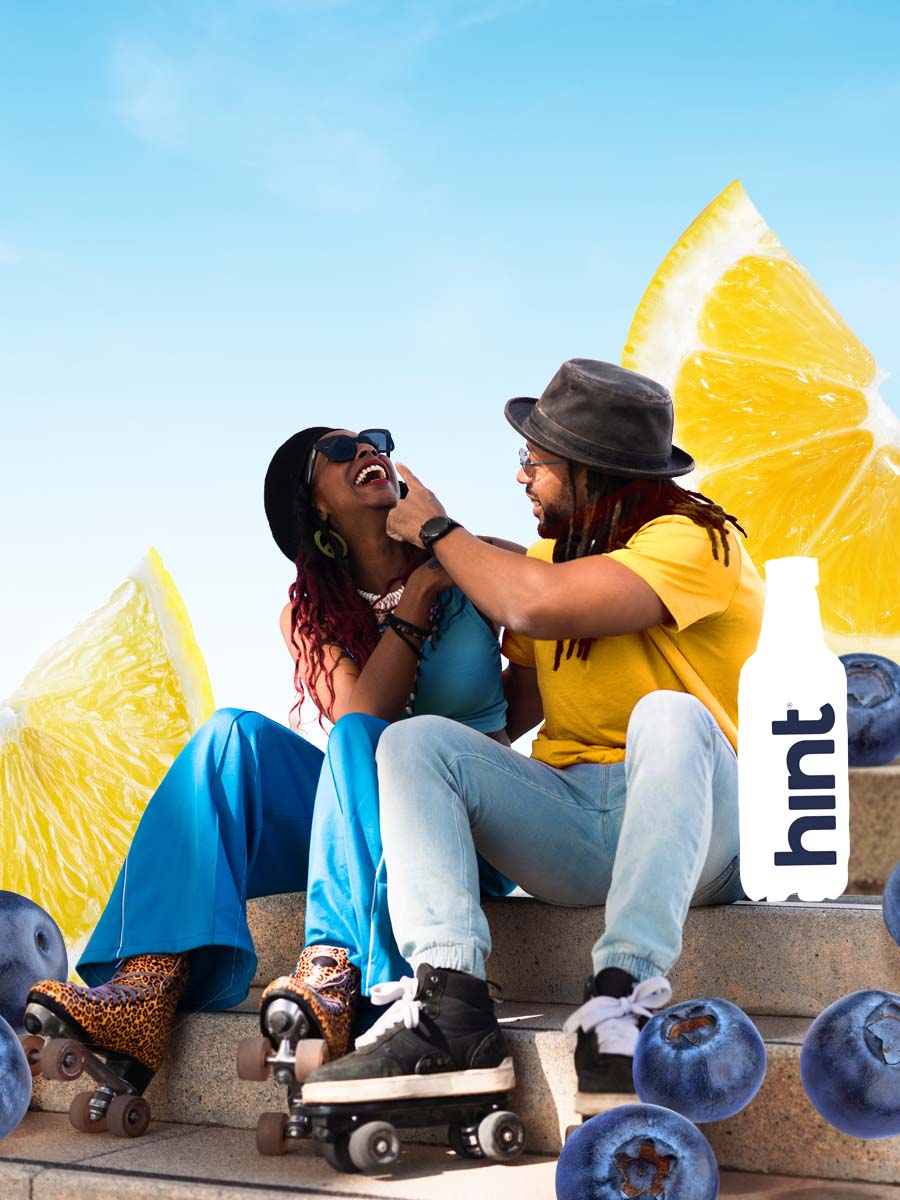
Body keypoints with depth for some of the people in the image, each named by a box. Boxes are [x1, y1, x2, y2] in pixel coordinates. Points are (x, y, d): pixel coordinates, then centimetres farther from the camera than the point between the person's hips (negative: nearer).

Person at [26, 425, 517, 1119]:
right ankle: (146, 990, -39)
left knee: (357, 742, -32)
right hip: (367, 821, 3)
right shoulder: (312, 614, 8)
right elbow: (364, 710, -9)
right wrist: (416, 601, -13)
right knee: (235, 737, -22)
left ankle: (334, 973, -54)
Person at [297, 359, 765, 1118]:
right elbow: (510, 709, 15)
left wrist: (437, 531, -6)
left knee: (668, 713, -36)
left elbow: (535, 605, -22)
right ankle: (451, 1005, -32)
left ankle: (625, 993, -42)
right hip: (569, 823, 6)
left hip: (696, 830, -6)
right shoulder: (550, 555, 16)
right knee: (415, 741, -14)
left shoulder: (692, 541, -8)